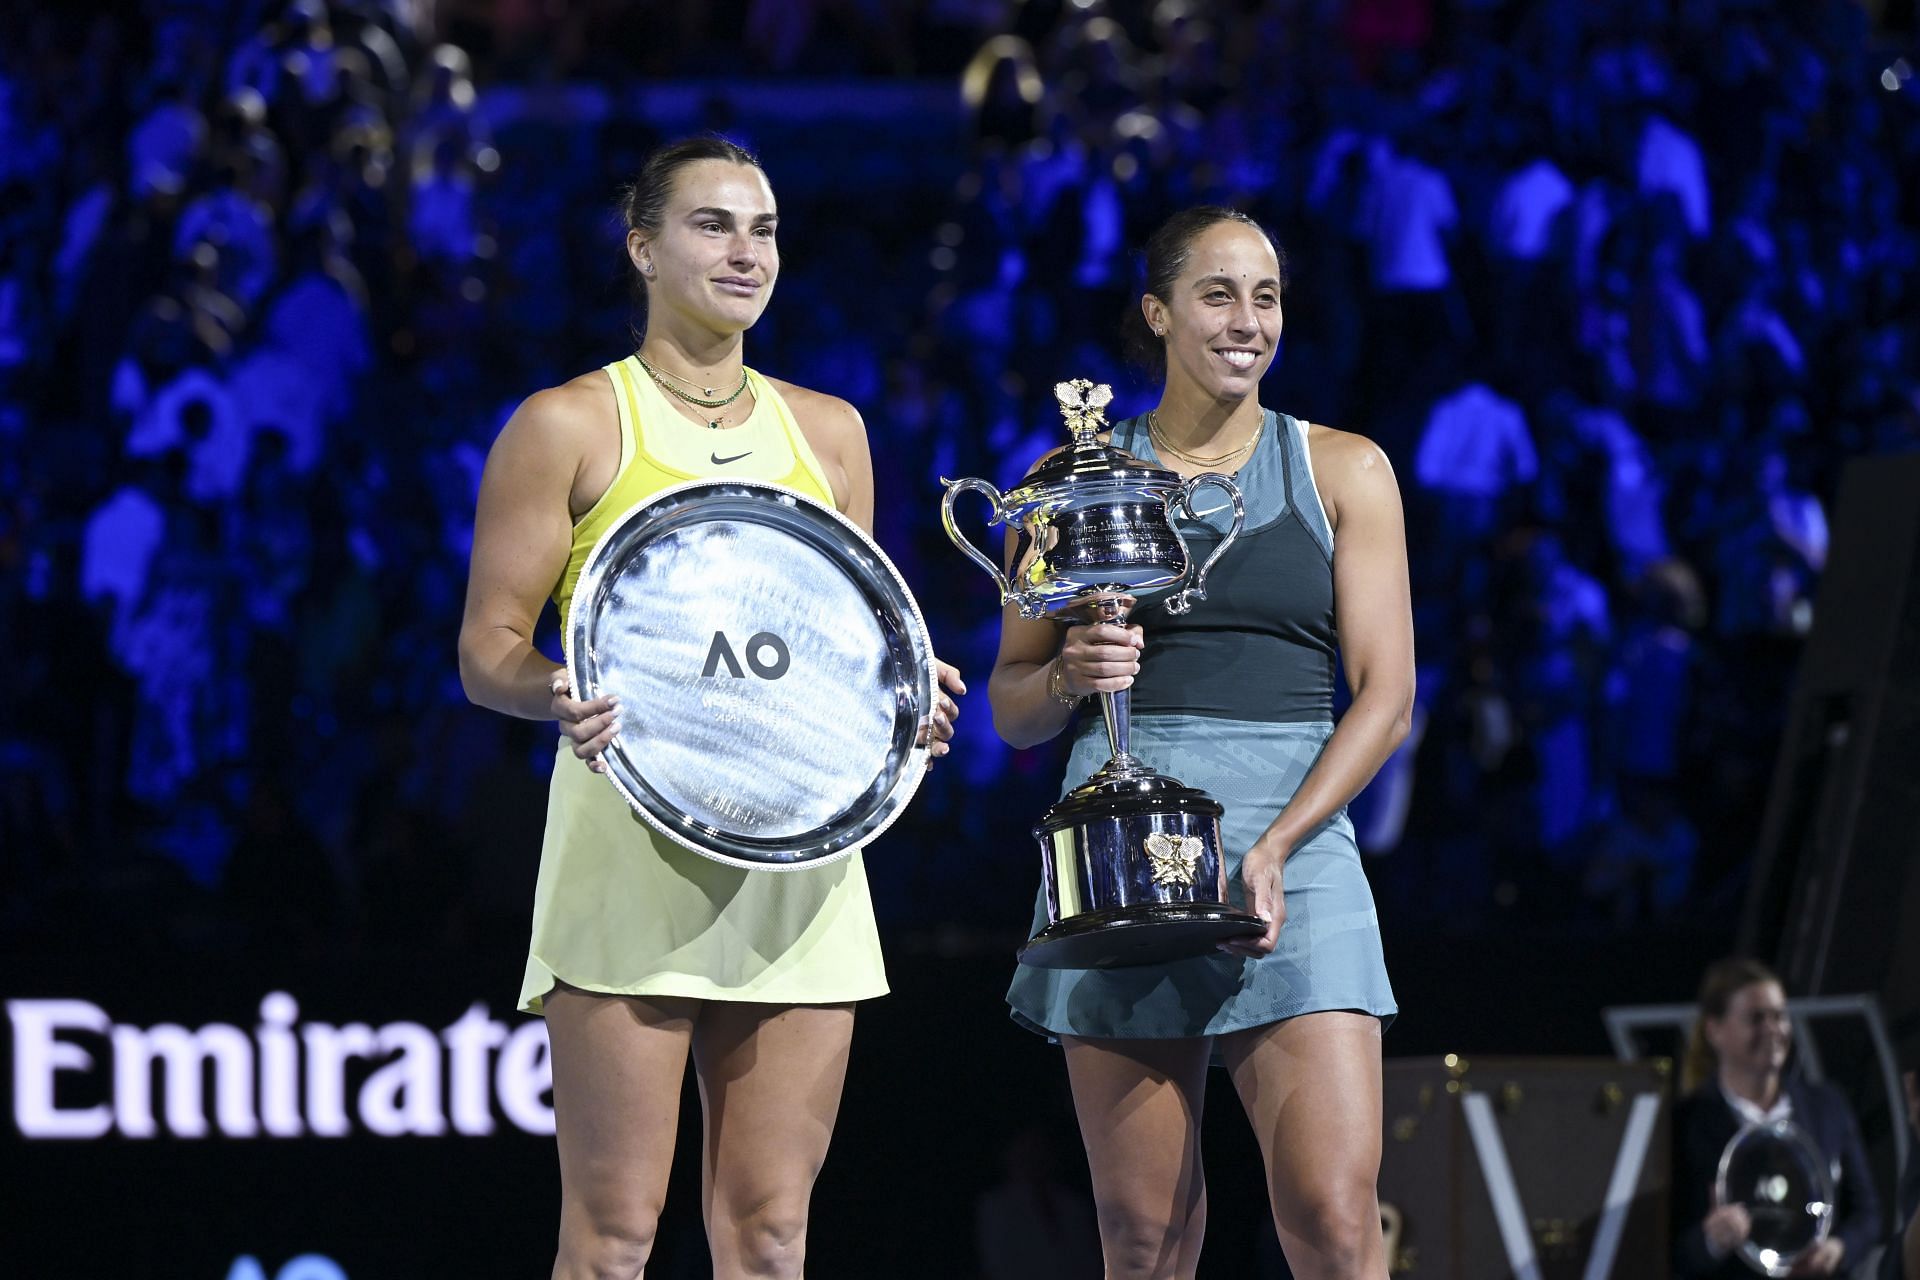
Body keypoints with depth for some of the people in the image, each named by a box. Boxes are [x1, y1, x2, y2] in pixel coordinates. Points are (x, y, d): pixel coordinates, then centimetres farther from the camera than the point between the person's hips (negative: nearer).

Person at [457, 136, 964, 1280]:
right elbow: (488, 650, 1)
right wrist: (557, 695, -21)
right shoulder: (573, 425, 3)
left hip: (799, 861, 5)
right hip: (629, 852, -5)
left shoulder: (827, 433, 17)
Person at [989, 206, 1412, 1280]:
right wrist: (1071, 676, -9)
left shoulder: (1343, 470, 10)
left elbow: (1387, 694, 4)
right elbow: (1011, 708, 15)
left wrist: (1274, 847, -10)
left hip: (1296, 837, -1)